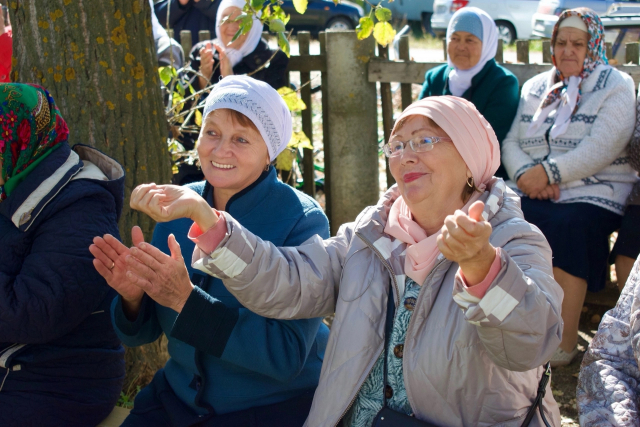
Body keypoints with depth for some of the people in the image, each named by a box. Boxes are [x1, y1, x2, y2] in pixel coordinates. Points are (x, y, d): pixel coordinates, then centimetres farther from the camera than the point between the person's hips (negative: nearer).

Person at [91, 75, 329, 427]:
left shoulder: (301, 220, -14)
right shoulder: (178, 206, -1)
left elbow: (287, 356, -21)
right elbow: (142, 333, 5)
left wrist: (186, 300, -28)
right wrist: (133, 297, -17)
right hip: (179, 396, 4)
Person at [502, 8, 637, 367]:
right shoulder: (536, 88, 20)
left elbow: (601, 148, -10)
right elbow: (510, 141, 10)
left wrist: (549, 171, -17)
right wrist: (525, 174, -10)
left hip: (592, 193, -4)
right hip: (532, 191, 4)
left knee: (566, 224, -35)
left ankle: (565, 343, -25)